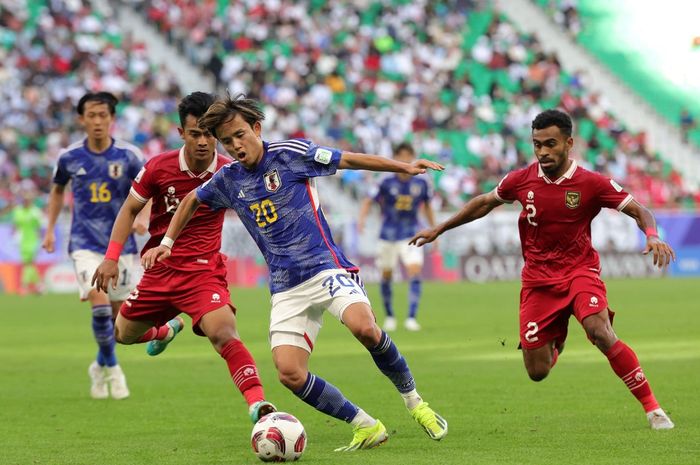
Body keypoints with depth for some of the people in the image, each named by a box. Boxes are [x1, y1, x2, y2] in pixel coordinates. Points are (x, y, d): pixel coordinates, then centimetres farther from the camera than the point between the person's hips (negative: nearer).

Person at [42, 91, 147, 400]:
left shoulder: (128, 155, -6)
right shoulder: (69, 157, -1)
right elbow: (58, 190, 17)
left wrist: (142, 217, -20)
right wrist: (50, 230, 13)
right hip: (85, 244, -1)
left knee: (118, 314, 8)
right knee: (100, 306, -19)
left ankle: (100, 366, 33)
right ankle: (112, 368, 1)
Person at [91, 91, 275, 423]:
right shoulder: (158, 168, -11)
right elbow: (130, 209, 4)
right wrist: (111, 258, -4)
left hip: (205, 273, -3)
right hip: (160, 270, 4)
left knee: (223, 334, -29)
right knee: (123, 334, 21)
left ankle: (258, 405, -38)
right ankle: (165, 330, 56)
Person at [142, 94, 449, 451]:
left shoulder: (290, 154, -3)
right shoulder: (228, 180, 10)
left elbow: (349, 160, 0)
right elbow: (192, 201, 30)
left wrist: (403, 167, -6)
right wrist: (166, 243, 27)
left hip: (325, 267, -4)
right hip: (286, 288, 4)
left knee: (364, 328, -33)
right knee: (289, 373, -16)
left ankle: (414, 402, -10)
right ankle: (367, 428, -2)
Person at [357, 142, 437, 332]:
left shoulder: (421, 184, -3)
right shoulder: (387, 183, -10)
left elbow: (427, 207, 13)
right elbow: (368, 201, -5)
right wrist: (361, 219, -23)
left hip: (411, 236, 0)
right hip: (388, 236, 0)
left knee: (415, 273, -16)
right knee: (386, 276, 7)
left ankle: (411, 318, -16)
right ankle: (389, 316, 26)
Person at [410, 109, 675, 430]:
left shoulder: (592, 183, -11)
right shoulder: (521, 180, -3)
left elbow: (639, 210, -6)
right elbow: (484, 203, 15)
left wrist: (652, 237, -28)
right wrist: (439, 230, 18)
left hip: (579, 271, -3)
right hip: (538, 279, 3)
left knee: (600, 333, -31)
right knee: (538, 372, -2)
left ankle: (652, 408, -19)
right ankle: (554, 341, 39)